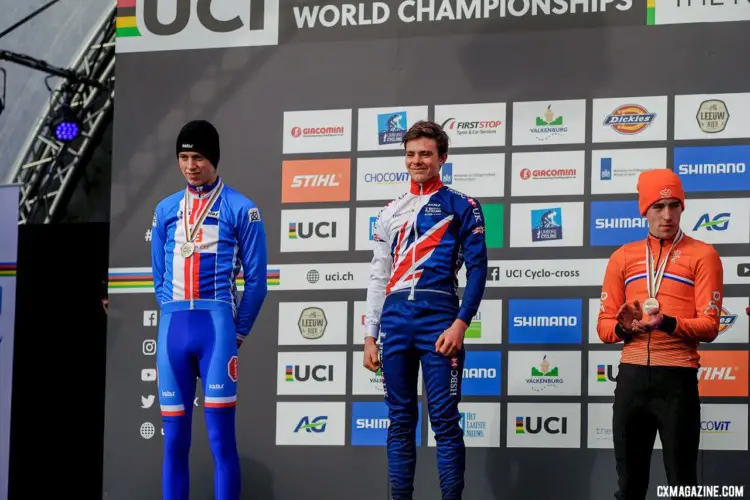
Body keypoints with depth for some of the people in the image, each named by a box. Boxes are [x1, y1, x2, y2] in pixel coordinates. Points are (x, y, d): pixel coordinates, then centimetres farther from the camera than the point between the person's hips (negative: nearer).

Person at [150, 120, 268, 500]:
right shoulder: (165, 210, 13)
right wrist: (177, 319, 12)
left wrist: (238, 331, 2)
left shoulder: (240, 209, 0)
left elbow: (255, 280, 1)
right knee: (174, 439, 5)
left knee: (221, 438, -6)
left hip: (216, 326, -4)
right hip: (172, 329, 4)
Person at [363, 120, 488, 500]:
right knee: (400, 421, 7)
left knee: (444, 420, -6)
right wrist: (370, 336, 11)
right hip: (395, 318, 4)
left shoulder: (461, 207, 4)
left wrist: (460, 324, -12)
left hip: (438, 316, -4)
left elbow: (478, 268, -2)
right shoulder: (391, 212, 17)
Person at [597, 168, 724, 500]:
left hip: (677, 377, -3)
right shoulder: (623, 257, 12)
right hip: (632, 376, 4)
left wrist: (667, 323, -24)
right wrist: (623, 327, -12)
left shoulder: (702, 255, 2)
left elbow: (709, 326, -6)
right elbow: (604, 326, 10)